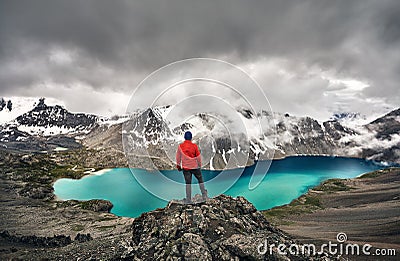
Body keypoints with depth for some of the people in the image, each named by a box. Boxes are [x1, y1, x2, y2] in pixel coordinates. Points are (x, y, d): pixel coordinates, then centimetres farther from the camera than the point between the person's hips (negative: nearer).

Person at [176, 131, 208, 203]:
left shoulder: (180, 146, -4)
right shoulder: (194, 146, -11)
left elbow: (178, 157, 4)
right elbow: (198, 157, -6)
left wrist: (178, 166, 17)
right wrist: (200, 165, 9)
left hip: (185, 168, 2)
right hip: (195, 167, -2)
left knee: (188, 183, 9)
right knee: (200, 180, 16)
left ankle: (188, 199, 11)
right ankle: (204, 196, 22)